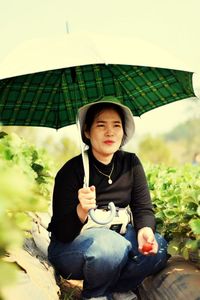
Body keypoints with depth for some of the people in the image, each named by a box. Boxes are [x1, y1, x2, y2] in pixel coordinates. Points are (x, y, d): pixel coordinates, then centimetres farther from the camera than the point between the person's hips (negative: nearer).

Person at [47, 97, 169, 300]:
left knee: (158, 247, -23)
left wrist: (145, 230, -28)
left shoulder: (130, 163, -5)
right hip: (70, 246, -5)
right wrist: (82, 211, -42)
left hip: (115, 235, 5)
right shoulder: (71, 171, -19)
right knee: (110, 244, -36)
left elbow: (143, 208, -4)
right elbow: (62, 233, -20)